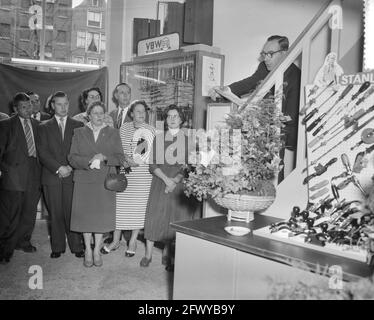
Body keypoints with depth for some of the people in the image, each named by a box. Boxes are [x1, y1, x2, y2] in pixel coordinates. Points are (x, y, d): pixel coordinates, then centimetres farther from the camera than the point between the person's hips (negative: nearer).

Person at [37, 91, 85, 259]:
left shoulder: (78, 125, 11)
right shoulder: (44, 127, 11)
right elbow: (43, 152, 1)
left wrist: (70, 167, -9)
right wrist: (58, 168, -10)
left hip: (72, 175, 0)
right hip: (51, 176, 1)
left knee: (72, 212, -2)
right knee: (55, 213, 4)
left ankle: (76, 246, 8)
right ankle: (57, 247, 15)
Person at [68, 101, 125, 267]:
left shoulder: (113, 133, 8)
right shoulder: (79, 133, 8)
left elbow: (120, 158, 2)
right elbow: (72, 158, 0)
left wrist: (104, 158, -15)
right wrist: (89, 161, -17)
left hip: (105, 181, 0)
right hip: (84, 181, 0)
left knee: (102, 215, 2)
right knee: (85, 215, 3)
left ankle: (97, 250, 18)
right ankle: (88, 250, 20)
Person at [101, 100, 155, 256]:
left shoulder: (150, 129, 3)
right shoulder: (124, 128, 5)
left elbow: (152, 152, -2)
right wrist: (127, 160, -14)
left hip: (143, 174, -1)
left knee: (138, 206, 2)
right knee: (120, 205, 2)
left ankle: (133, 242, 16)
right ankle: (115, 240, 18)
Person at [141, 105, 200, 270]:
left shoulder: (187, 139, 5)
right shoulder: (158, 138, 8)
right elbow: (153, 165, 2)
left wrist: (176, 179, -13)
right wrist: (166, 179, -13)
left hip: (180, 182, 0)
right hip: (160, 181, 0)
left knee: (175, 216, 1)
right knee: (155, 215, -3)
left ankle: (166, 253, 16)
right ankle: (148, 253, 8)